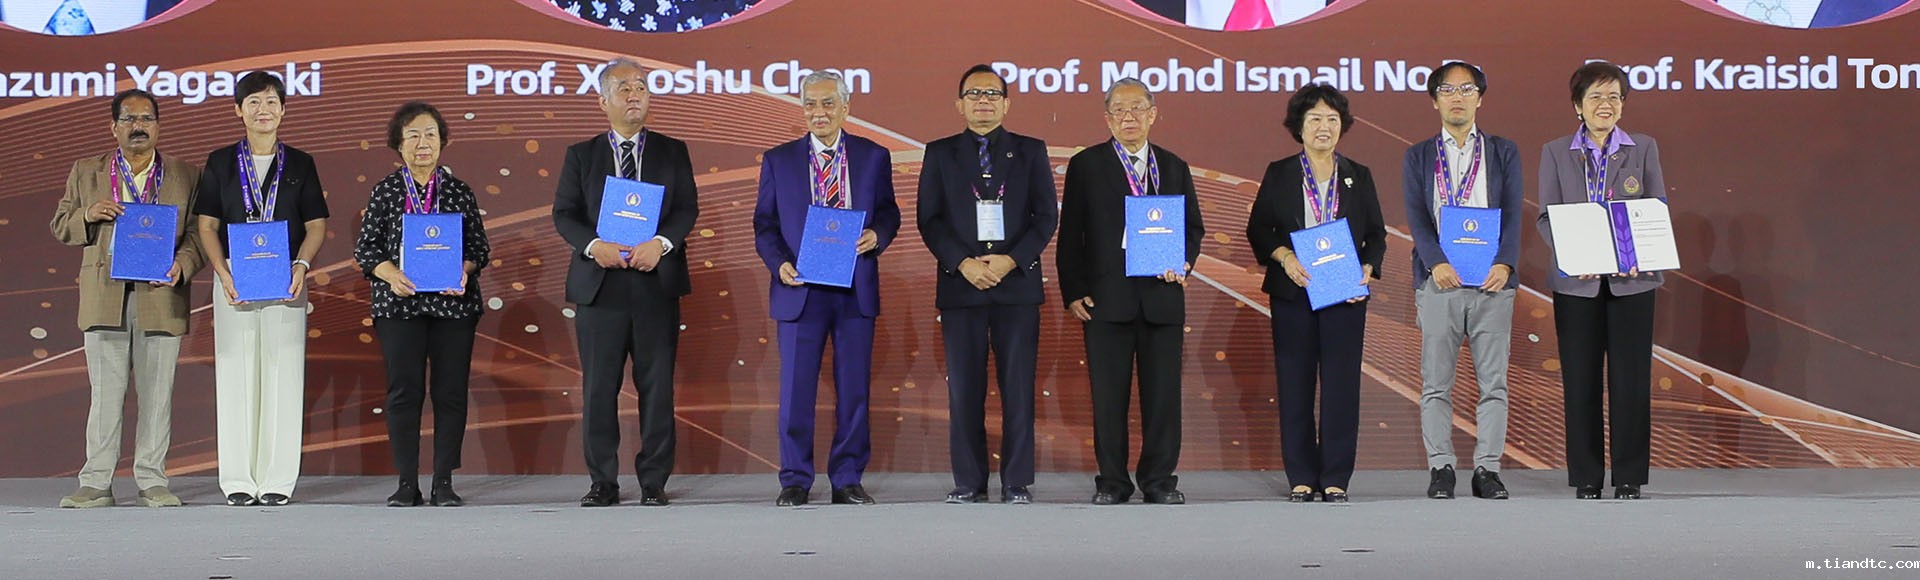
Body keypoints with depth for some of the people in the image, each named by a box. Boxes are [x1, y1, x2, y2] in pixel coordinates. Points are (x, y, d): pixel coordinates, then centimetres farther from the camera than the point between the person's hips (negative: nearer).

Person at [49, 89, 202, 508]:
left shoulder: (186, 176, 9)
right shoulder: (86, 173, 12)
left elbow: (199, 233, 7)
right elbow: (60, 227, 14)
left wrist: (181, 267, -12)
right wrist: (88, 215, -8)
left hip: (161, 297, 0)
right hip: (105, 297, 0)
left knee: (157, 393, 3)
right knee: (105, 393, 1)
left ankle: (152, 481, 10)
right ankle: (96, 482, 7)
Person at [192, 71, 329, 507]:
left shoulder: (300, 164, 11)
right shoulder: (221, 163, 10)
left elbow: (316, 226, 7)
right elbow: (206, 226, 5)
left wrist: (301, 266, -12)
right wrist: (223, 272, -11)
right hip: (234, 280, 0)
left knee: (283, 375, -2)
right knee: (235, 375, -1)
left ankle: (278, 480, 2)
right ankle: (238, 481, 3)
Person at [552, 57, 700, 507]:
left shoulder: (672, 152, 10)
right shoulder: (581, 155, 10)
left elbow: (688, 208, 2)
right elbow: (564, 214, 4)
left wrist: (660, 243, -17)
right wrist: (594, 246, -15)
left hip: (657, 284, 0)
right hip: (600, 284, 0)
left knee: (657, 387, 2)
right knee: (598, 389, 2)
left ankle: (653, 482, 10)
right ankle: (603, 482, 11)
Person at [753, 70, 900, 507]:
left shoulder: (873, 157, 9)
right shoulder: (777, 160, 8)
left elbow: (889, 212, 10)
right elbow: (764, 224, 6)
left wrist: (877, 235, -12)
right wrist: (780, 263, -11)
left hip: (856, 290, 1)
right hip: (799, 289, -1)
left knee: (854, 388, 5)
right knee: (795, 389, 0)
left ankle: (848, 479, 15)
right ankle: (795, 481, 9)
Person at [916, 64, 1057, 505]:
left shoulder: (1031, 151, 10)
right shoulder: (940, 154, 10)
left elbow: (1046, 216, 5)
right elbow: (929, 220, 4)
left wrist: (1011, 260, -9)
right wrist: (963, 263, -10)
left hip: (1017, 282, 0)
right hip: (960, 284, 0)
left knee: (1018, 386, -1)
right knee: (964, 388, 1)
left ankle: (1017, 482, 5)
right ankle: (969, 482, 8)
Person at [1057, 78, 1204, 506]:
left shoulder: (1173, 167, 14)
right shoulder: (1085, 166, 5)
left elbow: (1193, 226, 17)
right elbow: (1070, 235, 3)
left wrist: (1183, 262, -4)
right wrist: (1073, 292, -5)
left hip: (1162, 295, 2)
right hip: (1106, 297, -2)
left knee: (1163, 392, 3)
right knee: (1108, 394, 1)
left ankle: (1160, 479, 13)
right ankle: (1112, 481, 10)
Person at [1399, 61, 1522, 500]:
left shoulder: (1504, 152, 12)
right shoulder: (1418, 157, 12)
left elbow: (1513, 214, 2)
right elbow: (1416, 217, 1)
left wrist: (1504, 264, -14)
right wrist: (1436, 263, -16)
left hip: (1492, 281, 0)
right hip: (1439, 281, 0)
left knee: (1493, 381, 1)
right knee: (1436, 382, 0)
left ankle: (1487, 468, 6)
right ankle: (1440, 467, 7)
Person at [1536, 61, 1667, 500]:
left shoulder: (1644, 148, 7)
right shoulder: (1555, 153, 6)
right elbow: (1546, 217, 2)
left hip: (1631, 279, 0)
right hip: (1576, 282, 0)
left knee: (1631, 378, 0)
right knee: (1580, 379, 2)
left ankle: (1629, 478, 9)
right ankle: (1586, 479, 10)